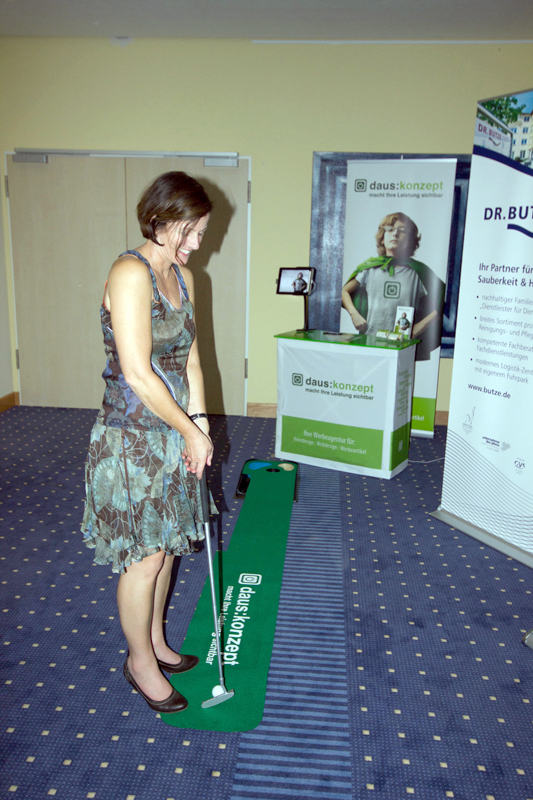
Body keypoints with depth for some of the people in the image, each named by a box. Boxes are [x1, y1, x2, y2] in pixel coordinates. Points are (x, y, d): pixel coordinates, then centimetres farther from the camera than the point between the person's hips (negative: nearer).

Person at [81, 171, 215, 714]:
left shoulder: (182, 276, 8)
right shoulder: (130, 273, -20)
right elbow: (138, 374, -24)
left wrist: (199, 424, 1)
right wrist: (191, 431, -14)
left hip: (173, 435, 8)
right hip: (131, 440, -8)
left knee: (165, 546, 20)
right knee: (143, 558, 6)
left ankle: (155, 641, 41)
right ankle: (140, 662, 30)